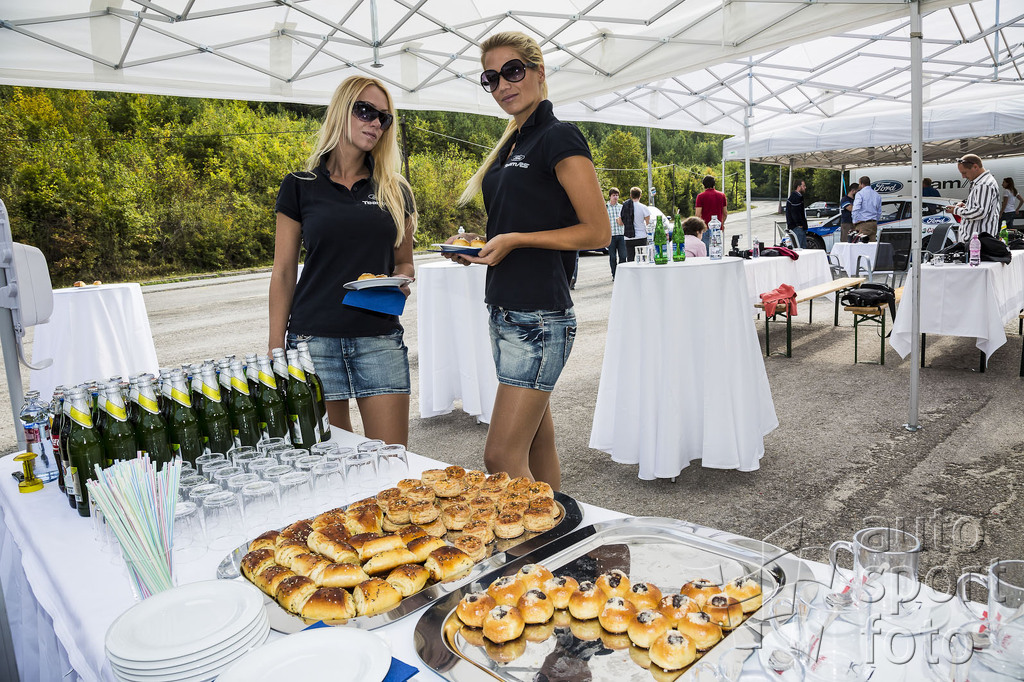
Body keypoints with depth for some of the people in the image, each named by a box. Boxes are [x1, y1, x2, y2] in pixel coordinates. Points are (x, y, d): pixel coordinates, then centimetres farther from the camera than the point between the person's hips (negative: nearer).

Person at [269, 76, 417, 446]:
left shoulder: (395, 191, 11)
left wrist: (401, 282, -7)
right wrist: (276, 351, 0)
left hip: (380, 338, 2)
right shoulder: (300, 187, 4)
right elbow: (283, 273, 4)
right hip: (315, 339, -1)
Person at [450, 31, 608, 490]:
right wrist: (481, 247, 10)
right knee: (537, 441, 15)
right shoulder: (511, 146, 18)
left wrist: (515, 239, -17)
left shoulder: (559, 137, -7)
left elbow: (597, 232, -12)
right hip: (507, 312, 9)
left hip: (539, 317, -9)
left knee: (501, 458, -9)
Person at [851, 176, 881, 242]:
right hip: (874, 224, 7)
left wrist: (855, 222, -8)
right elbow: (879, 212, 20)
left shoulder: (860, 194, -5)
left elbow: (856, 209, -15)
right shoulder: (877, 195, 17)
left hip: (863, 224, -6)